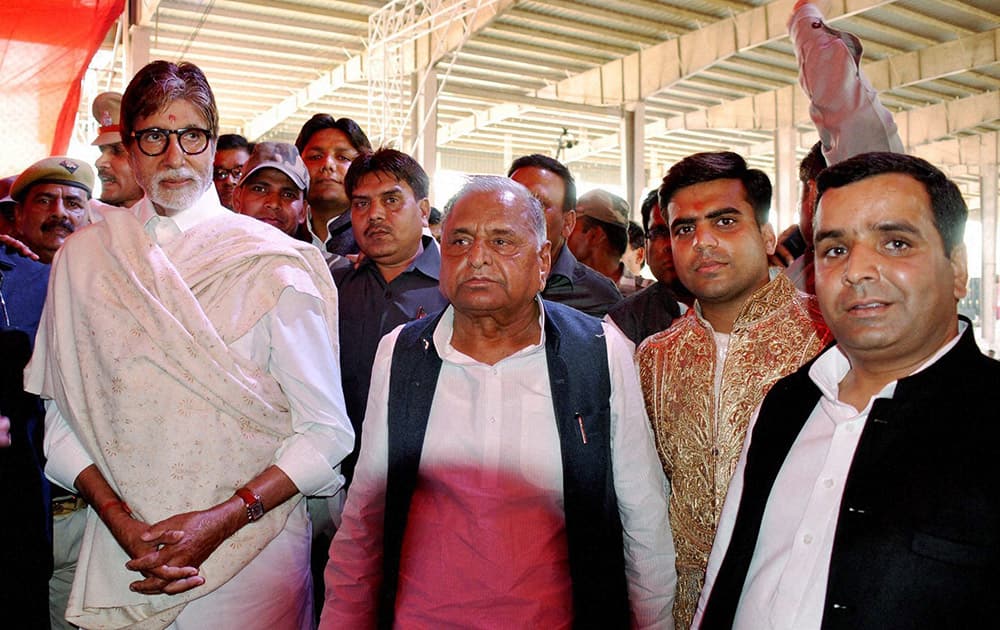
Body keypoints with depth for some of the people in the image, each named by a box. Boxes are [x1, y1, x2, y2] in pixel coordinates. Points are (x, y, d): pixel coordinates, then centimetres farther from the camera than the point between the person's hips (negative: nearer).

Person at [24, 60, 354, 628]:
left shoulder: (273, 262, -7)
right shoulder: (82, 256, 2)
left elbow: (327, 431, -9)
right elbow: (63, 417, 2)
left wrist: (220, 520, -16)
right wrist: (122, 523, -11)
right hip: (120, 557, 3)